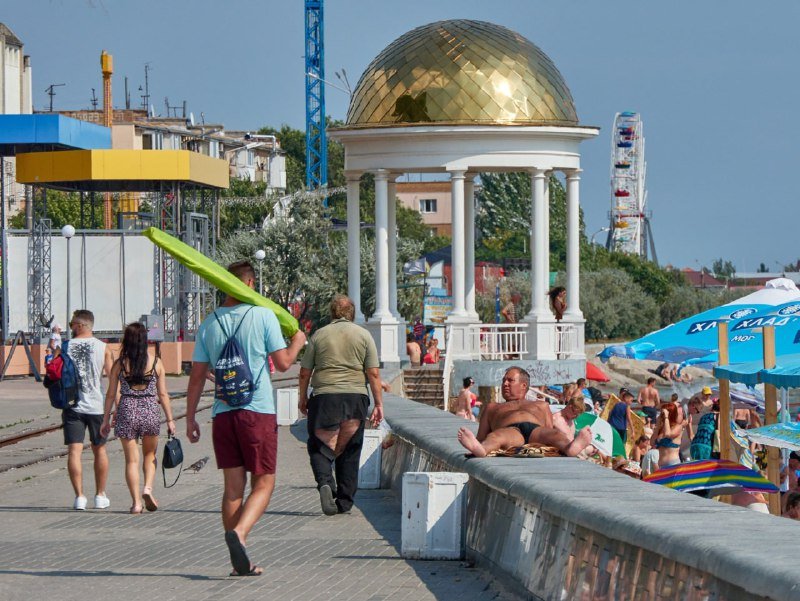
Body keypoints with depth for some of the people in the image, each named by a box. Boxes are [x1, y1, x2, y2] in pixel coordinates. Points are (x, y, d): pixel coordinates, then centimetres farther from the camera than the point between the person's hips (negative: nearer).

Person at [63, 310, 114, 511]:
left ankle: (79, 497, -10)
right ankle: (100, 496, 21)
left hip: (72, 406, -1)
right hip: (97, 406, 1)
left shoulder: (65, 348, -1)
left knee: (74, 451, -2)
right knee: (99, 450, 15)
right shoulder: (103, 348, -1)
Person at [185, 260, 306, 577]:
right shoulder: (263, 316, -5)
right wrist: (296, 342, 16)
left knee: (233, 486, 8)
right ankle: (239, 532, -24)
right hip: (258, 411, -4)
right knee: (263, 483, 3)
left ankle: (240, 562, 7)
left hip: (223, 413, 4)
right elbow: (283, 363, -4)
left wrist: (190, 418, 12)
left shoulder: (209, 323, 6)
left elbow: (197, 376, 6)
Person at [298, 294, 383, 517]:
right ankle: (345, 501, 12)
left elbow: (305, 373, 7)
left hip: (324, 398, -1)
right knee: (350, 452, 10)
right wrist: (378, 404, 5)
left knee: (320, 446, 3)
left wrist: (302, 398, 20)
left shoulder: (319, 335, 5)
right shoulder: (363, 335, 6)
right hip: (355, 398, 1)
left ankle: (325, 482, -25)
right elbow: (374, 373, 1)